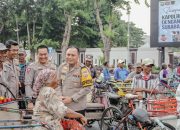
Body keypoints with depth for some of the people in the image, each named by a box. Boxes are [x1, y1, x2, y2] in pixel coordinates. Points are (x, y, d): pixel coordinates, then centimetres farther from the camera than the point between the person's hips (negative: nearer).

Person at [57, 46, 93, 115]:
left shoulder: (83, 69, -10)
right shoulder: (62, 67, 6)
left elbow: (87, 88, -13)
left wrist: (72, 98, -16)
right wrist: (60, 96, -4)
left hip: (77, 108, -5)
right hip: (63, 107, 5)